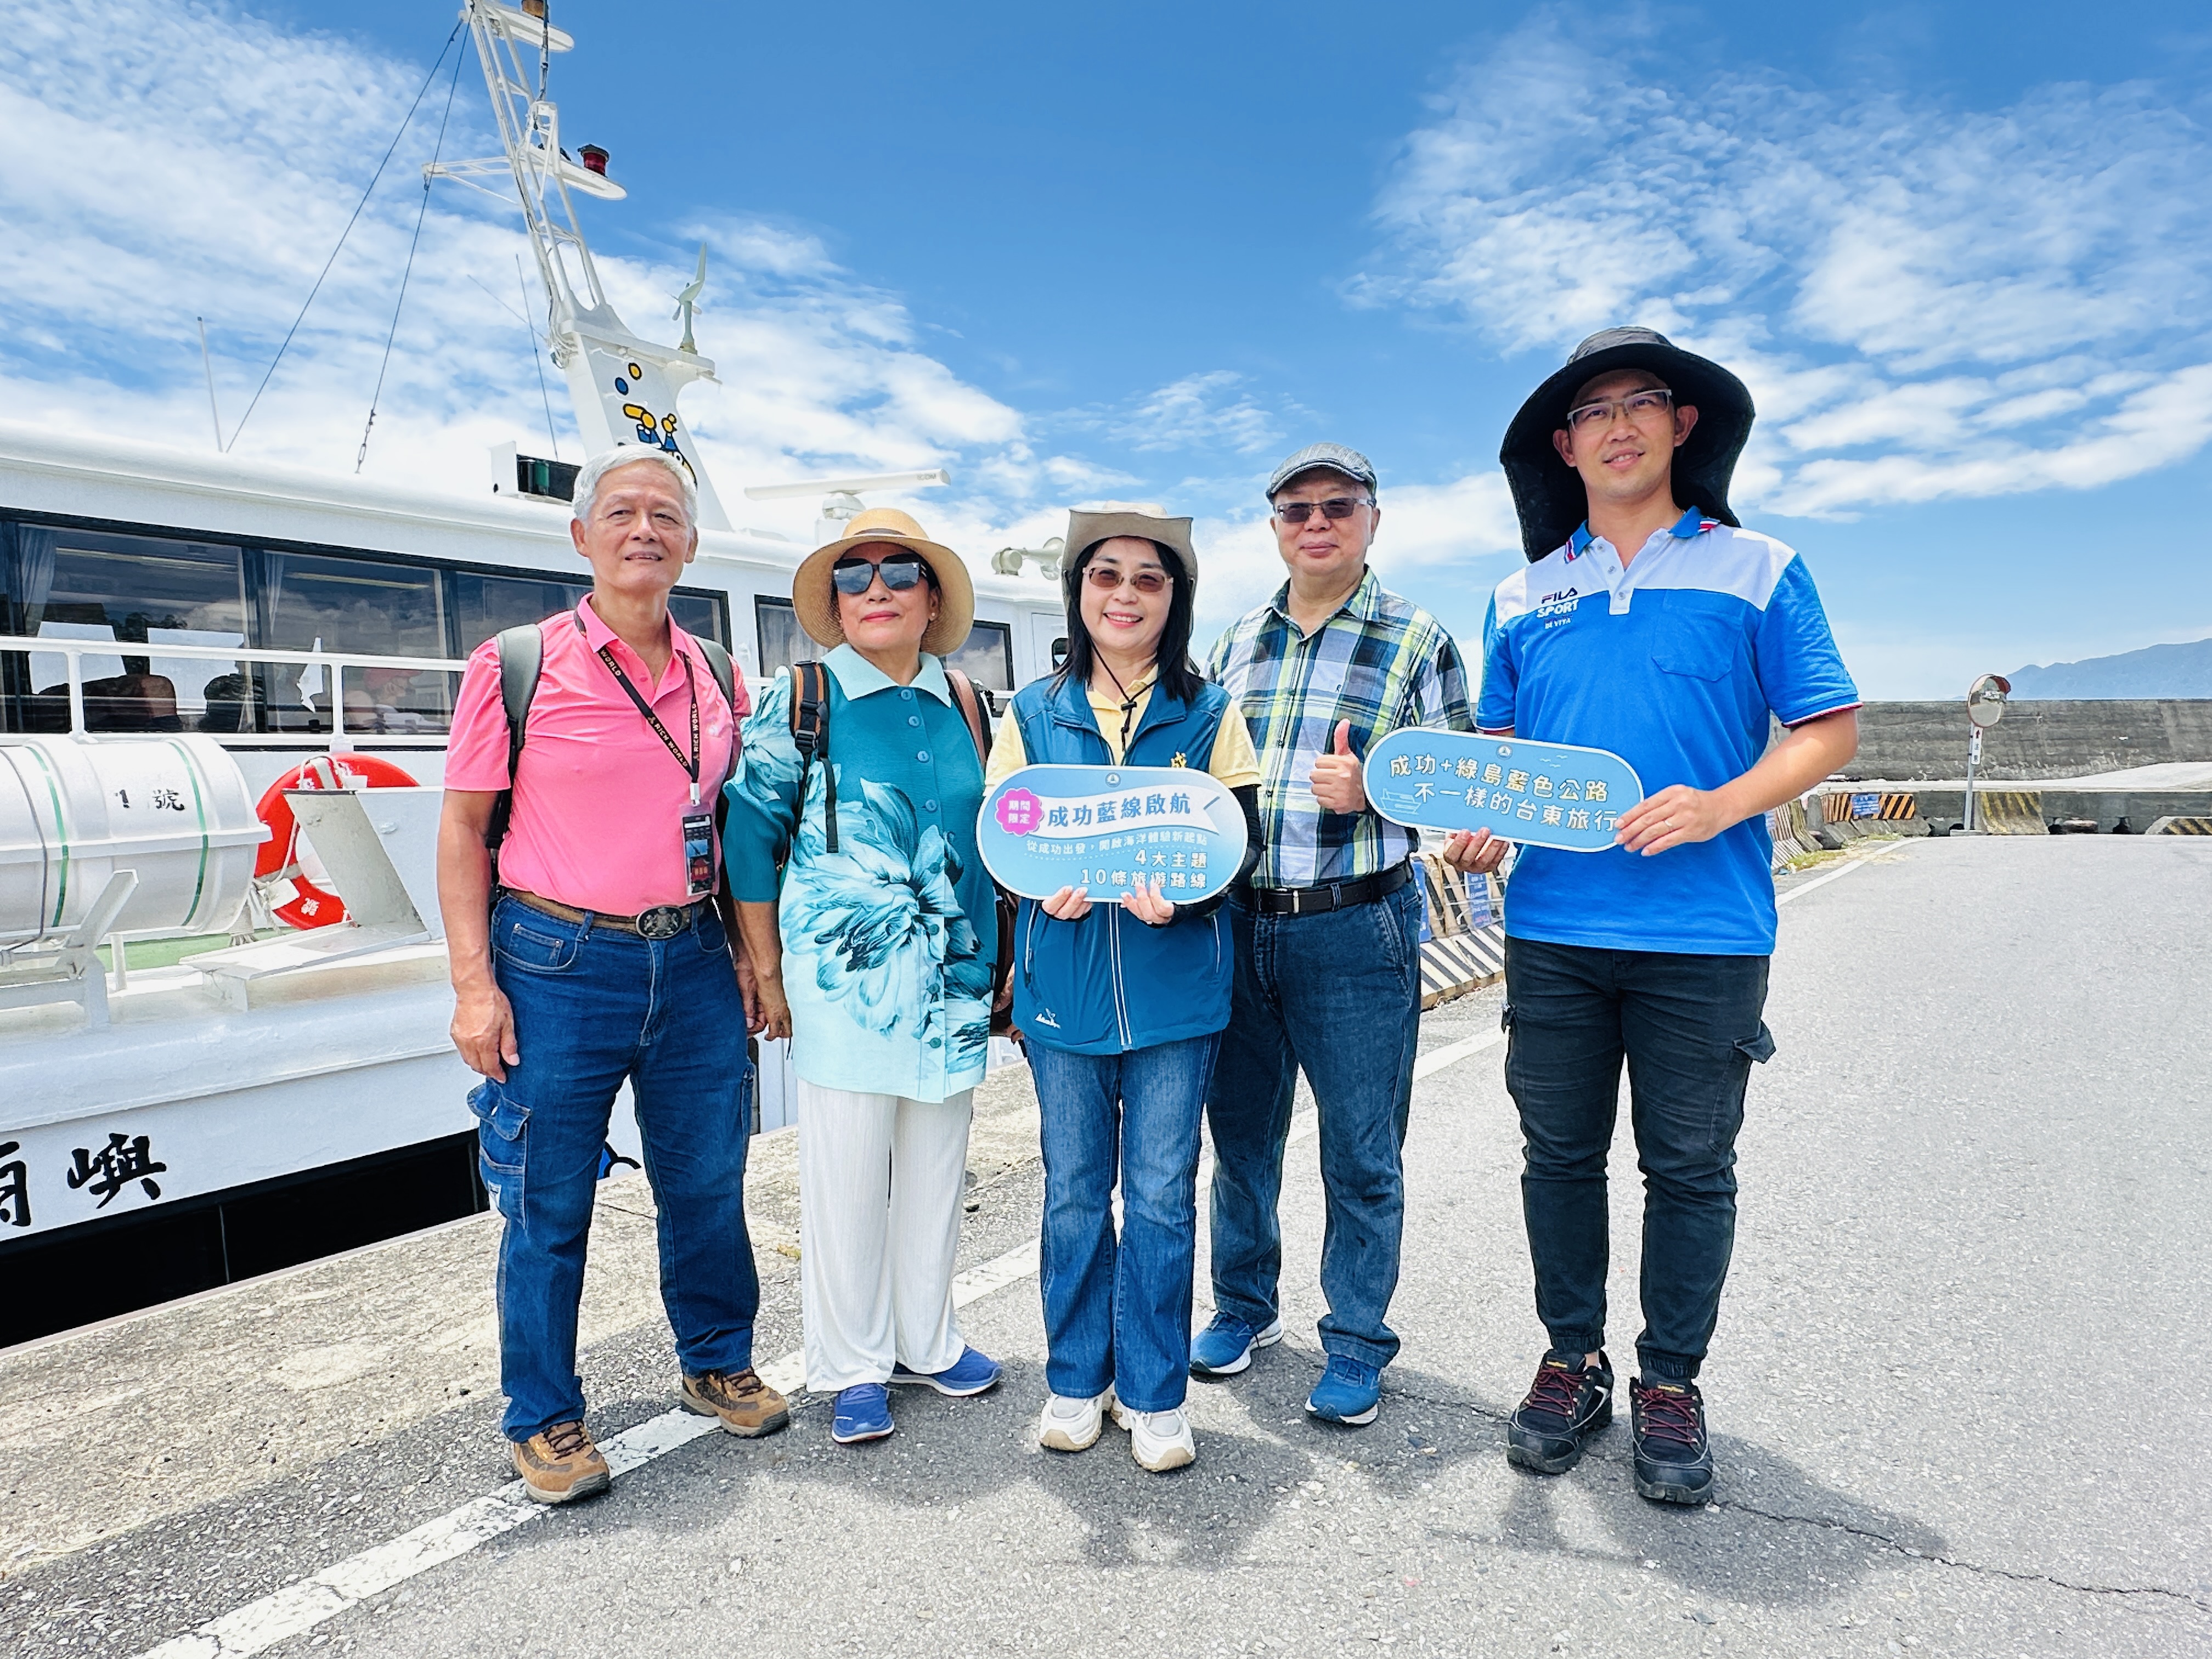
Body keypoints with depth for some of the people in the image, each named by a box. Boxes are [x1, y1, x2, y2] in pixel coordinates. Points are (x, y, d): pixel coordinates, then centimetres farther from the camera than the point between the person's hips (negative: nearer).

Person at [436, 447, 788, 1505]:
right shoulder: (514, 667, -4)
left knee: (707, 1185, 14)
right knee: (548, 1209, 8)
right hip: (557, 965, -3)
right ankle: (543, 1419, 27)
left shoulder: (716, 679, 8)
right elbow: (463, 827, -3)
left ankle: (716, 1363, 36)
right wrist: (475, 982, -9)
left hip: (692, 962, 4)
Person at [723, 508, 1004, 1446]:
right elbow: (750, 834, -2)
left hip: (952, 978, 4)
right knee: (846, 1172, 4)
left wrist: (1001, 962, 14)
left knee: (936, 1166, 14)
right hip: (843, 976, -4)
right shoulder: (802, 702, -3)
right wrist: (766, 972, -3)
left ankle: (926, 1341, 33)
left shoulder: (962, 705, 9)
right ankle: (853, 1367, 23)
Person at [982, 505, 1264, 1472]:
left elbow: (1243, 837, 1)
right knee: (1073, 1193, 11)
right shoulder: (1033, 714, 7)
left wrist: (1176, 888, -20)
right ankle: (1077, 1379, 29)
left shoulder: (1208, 714, 5)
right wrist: (1048, 881, -16)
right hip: (1064, 987, 1)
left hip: (1174, 987, -1)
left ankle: (1154, 1393, 23)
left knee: (1161, 1194, 5)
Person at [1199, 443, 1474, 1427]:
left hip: (1357, 929, -4)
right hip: (1237, 921, 4)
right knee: (1241, 1130, 16)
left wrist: (1369, 789, -20)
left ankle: (1356, 1344, 25)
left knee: (1361, 1153, 6)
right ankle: (1243, 1306, 36)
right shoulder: (1238, 642, 11)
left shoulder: (1417, 641, -1)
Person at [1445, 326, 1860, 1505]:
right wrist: (1481, 822, -4)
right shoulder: (1523, 593, 12)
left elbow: (1830, 729, 1)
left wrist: (1724, 804, -17)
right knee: (1559, 1154, 11)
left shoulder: (1755, 569, 3)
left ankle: (1670, 1383, 26)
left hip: (1703, 931, -2)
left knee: (1689, 1167, 8)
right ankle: (1573, 1360, 29)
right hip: (1551, 929, 3)